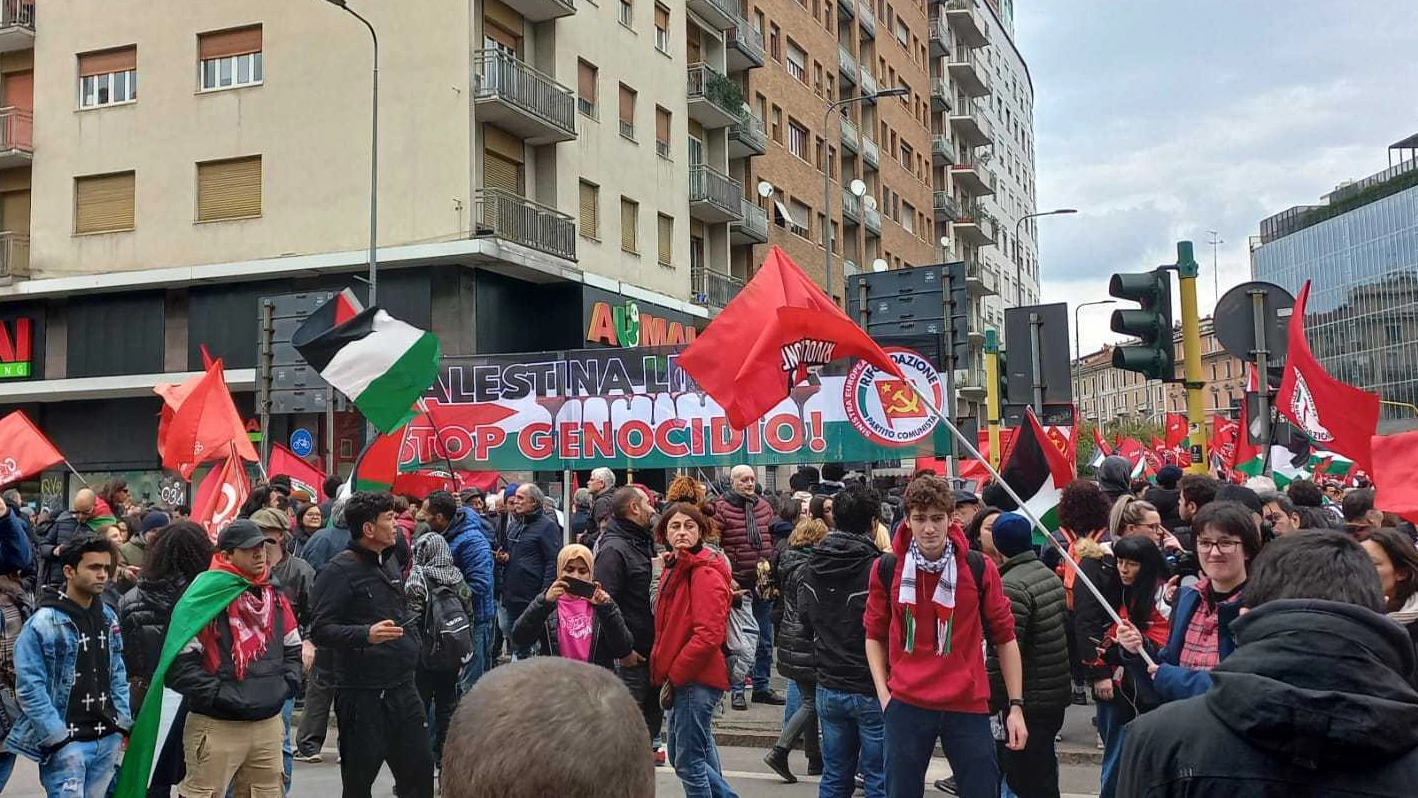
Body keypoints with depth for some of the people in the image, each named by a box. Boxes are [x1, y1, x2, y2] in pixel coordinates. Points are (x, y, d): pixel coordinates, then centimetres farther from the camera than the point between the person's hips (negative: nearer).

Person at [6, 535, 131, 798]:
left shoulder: (109, 617, 9)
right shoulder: (43, 622, -11)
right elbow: (29, 687, -13)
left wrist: (123, 722, 6)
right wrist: (57, 737, -15)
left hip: (108, 738, 6)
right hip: (67, 742, -6)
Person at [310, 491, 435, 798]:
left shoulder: (390, 561, 14)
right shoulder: (340, 570, -12)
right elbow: (320, 630, -18)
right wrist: (366, 635, -31)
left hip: (402, 687, 7)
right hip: (362, 693, -7)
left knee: (420, 768, 11)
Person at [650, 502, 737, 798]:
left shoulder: (706, 573, -15)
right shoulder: (673, 570, 14)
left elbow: (708, 635, -23)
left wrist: (673, 675, -17)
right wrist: (663, 671, 10)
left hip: (697, 680, -10)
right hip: (682, 680, 10)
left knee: (688, 762, -3)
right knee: (680, 755, 18)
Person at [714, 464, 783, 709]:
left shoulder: (764, 506, 8)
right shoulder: (721, 508, -9)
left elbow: (774, 539, 18)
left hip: (763, 583, 5)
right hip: (737, 583, -5)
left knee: (765, 640, 13)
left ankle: (762, 686, 24)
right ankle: (736, 690, 13)